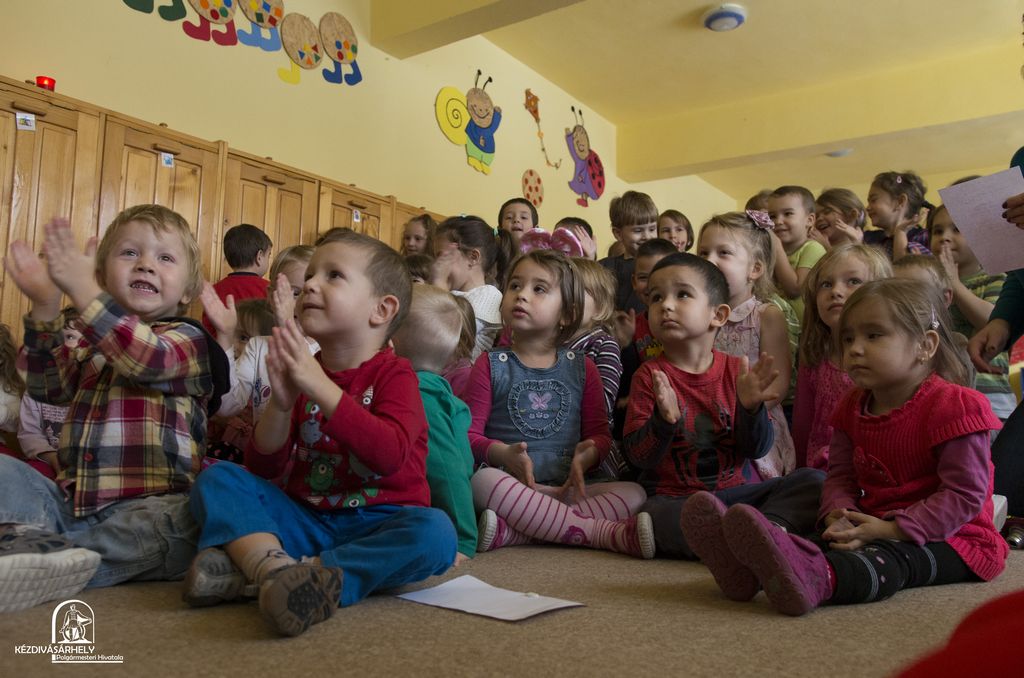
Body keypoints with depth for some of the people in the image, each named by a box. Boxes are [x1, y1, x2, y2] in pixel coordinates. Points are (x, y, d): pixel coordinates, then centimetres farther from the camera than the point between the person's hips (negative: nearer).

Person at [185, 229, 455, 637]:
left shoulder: (394, 374, -6)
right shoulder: (301, 373, 7)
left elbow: (390, 454, -25)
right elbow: (264, 468, 3)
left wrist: (319, 386, -27)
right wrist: (281, 404, -15)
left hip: (377, 523, -4)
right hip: (305, 518, 4)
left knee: (434, 531, -33)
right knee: (216, 477, -10)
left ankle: (250, 571, -38)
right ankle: (274, 564, -38)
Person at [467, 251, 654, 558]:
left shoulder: (581, 368, 11)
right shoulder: (491, 365, 5)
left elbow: (600, 433, 13)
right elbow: (470, 433, 0)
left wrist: (587, 454, -10)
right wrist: (502, 453, -19)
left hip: (570, 488, 3)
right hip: (511, 484, -2)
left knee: (634, 493, -20)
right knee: (483, 480, -34)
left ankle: (513, 531, -34)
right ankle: (612, 534, -33)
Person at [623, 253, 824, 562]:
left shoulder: (736, 370, 3)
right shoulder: (650, 376, -1)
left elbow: (757, 449, 0)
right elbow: (637, 456, -7)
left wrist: (751, 406, -19)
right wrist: (663, 420, -26)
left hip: (739, 490, 3)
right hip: (675, 497, -3)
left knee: (813, 480, -13)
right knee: (658, 513, -36)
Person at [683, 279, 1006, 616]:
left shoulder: (953, 406, -12)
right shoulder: (853, 408, 9)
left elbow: (966, 494, -17)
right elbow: (840, 475, 7)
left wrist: (893, 530, -24)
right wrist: (840, 516, -17)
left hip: (950, 537, -6)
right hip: (876, 527, 7)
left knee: (890, 558, -36)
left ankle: (817, 578, -67)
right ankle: (748, 563, -49)